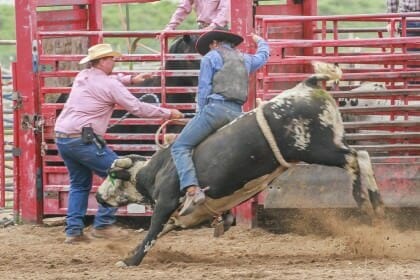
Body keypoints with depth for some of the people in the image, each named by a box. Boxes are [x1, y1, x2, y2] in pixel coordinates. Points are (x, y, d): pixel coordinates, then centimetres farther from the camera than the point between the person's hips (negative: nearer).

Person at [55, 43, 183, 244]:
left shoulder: (83, 77, 15)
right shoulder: (110, 85, -9)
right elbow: (137, 108, -6)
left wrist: (130, 79, 32)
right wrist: (168, 113, 3)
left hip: (62, 137, 8)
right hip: (83, 138, -8)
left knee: (80, 183, 20)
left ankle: (73, 230, 10)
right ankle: (103, 224, 1)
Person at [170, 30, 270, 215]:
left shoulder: (211, 57, 8)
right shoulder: (245, 59, 24)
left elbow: (203, 90, 2)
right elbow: (263, 55, 48)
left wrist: (200, 115, 10)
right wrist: (260, 41, 68)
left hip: (216, 108, -6)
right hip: (237, 113, 6)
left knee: (181, 146, -8)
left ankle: (191, 189, -31)